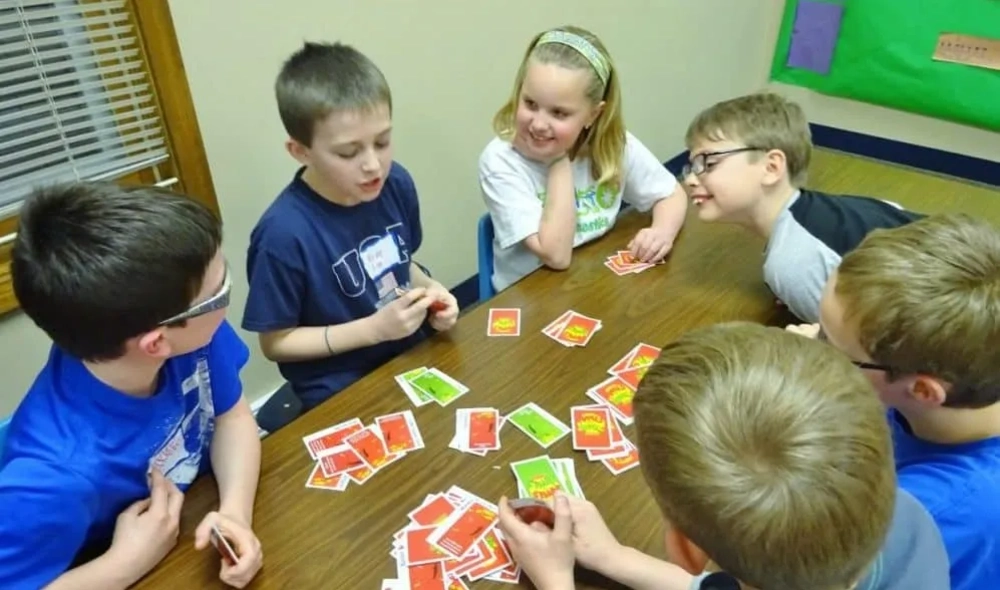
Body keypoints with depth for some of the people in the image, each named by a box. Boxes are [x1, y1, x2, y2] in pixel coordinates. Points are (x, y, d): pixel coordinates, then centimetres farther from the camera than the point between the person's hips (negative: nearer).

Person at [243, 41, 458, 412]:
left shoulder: (397, 184, -7)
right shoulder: (284, 234, -23)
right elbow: (275, 343, -12)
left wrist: (429, 290, -9)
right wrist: (373, 328, -20)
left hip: (411, 356, 6)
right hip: (340, 392, -5)